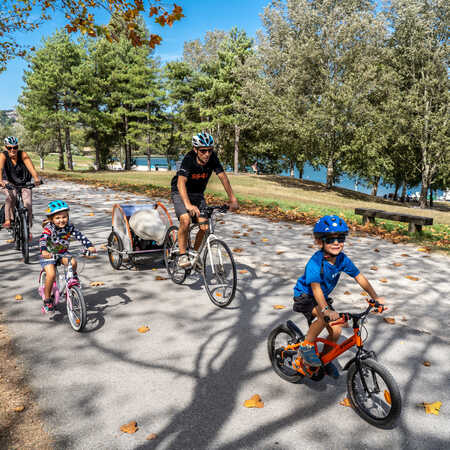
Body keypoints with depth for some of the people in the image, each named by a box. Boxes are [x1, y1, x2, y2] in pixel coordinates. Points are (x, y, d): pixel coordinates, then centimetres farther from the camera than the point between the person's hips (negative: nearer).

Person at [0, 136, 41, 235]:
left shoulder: (22, 154, -18)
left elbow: (30, 166, -34)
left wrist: (36, 178, -53)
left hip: (23, 183, 1)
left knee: (28, 205, -14)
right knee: (11, 196, -33)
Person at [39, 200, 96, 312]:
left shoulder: (69, 227, -12)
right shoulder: (49, 228, -21)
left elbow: (80, 236, -18)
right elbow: (43, 239, -36)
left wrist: (90, 246, -33)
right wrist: (44, 251, -55)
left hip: (63, 253, 3)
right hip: (49, 254, -3)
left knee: (73, 262, -27)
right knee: (51, 274, -23)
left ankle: (73, 278, 4)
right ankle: (47, 299, -5)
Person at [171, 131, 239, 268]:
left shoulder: (212, 158, -18)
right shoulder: (188, 160, -29)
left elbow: (223, 177, -16)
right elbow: (181, 183, -41)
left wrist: (232, 199, -26)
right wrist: (188, 205, -56)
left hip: (198, 194, 4)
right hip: (180, 193, -4)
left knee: (205, 227, -9)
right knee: (185, 220, -29)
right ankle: (182, 255, -14)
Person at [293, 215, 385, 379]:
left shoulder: (343, 259, -13)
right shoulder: (315, 262, -32)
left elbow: (359, 277, -5)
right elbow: (316, 287, -42)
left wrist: (375, 297, -10)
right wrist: (326, 310, -54)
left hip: (323, 297, 7)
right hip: (304, 296, -7)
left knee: (336, 330, 0)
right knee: (323, 316, -33)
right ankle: (306, 346, -11)